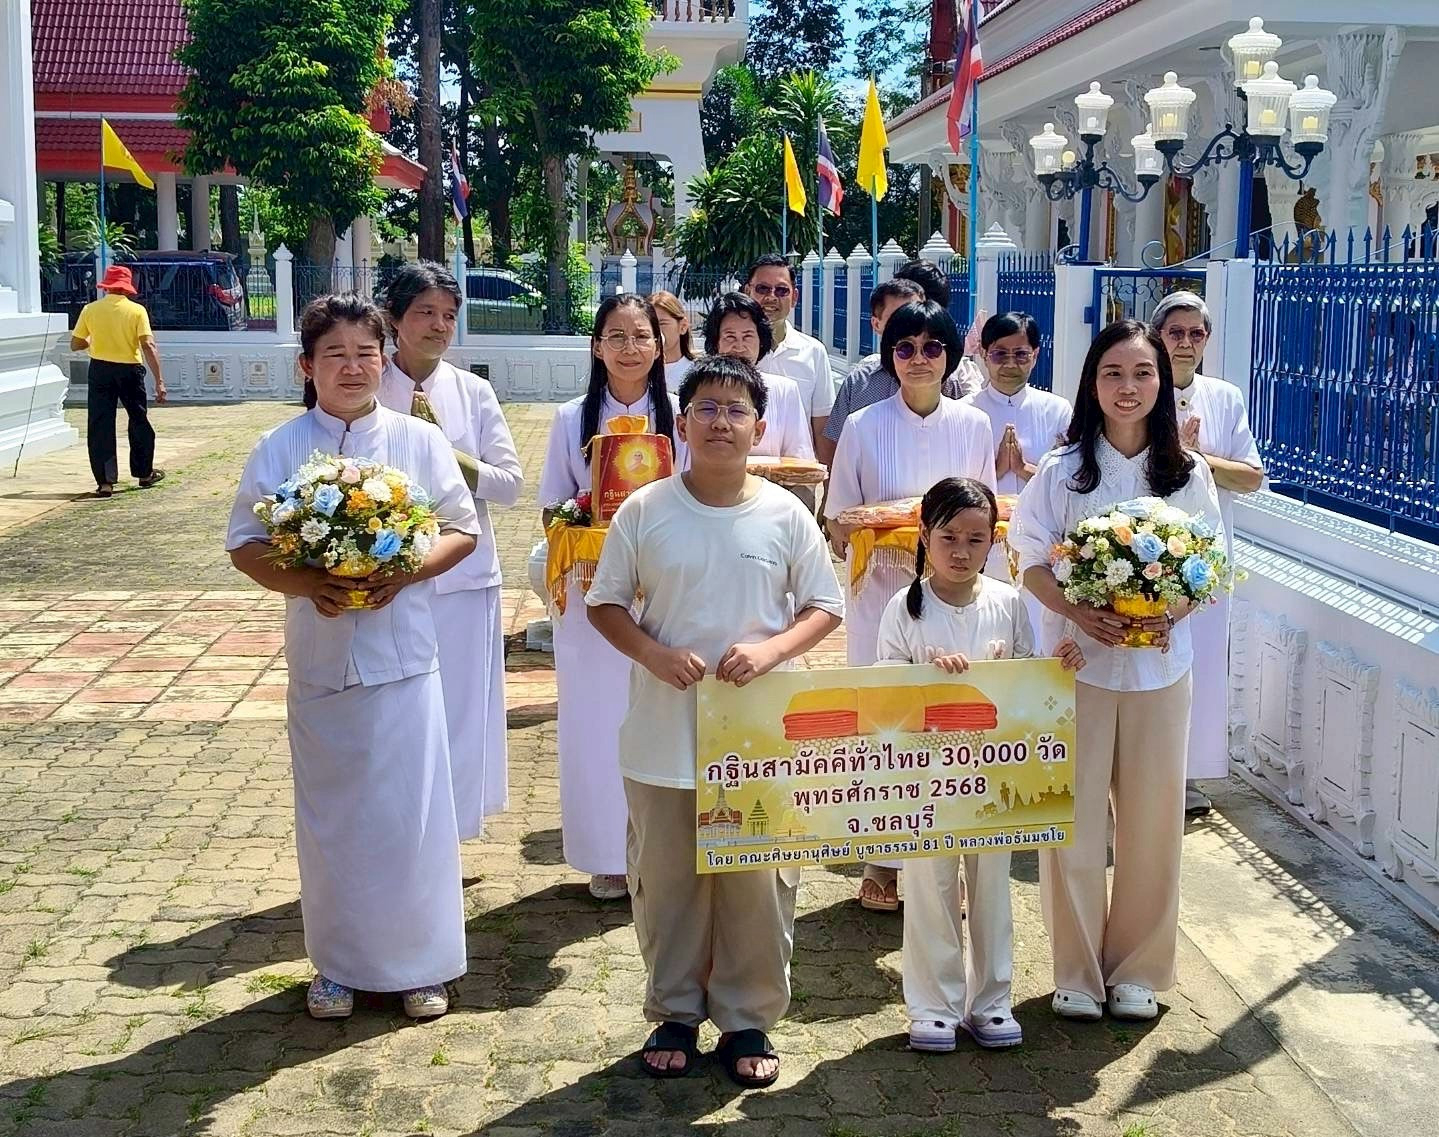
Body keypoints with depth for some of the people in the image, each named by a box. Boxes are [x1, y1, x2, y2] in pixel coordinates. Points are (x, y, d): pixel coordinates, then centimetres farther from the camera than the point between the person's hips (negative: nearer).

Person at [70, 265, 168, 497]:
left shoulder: (90, 309, -2)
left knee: (100, 425, 3)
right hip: (130, 370, 0)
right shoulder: (136, 311, -7)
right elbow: (148, 346, -14)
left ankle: (105, 481, -3)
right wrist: (159, 381, -15)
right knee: (138, 421, 17)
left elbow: (75, 345, 3)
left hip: (100, 369, 0)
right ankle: (144, 473, 28)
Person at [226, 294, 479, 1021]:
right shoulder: (280, 449, -1)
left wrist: (404, 574, -14)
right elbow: (245, 544, 1)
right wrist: (304, 584, -17)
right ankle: (337, 966, 25)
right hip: (320, 656, 1)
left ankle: (420, 963, 19)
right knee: (329, 816, 10)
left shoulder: (418, 440, -1)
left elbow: (462, 530, 3)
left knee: (411, 812, 4)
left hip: (403, 655, 0)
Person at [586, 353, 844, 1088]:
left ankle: (747, 1020, 25)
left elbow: (826, 608, 3)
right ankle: (675, 1014, 29)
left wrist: (771, 650, -15)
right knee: (667, 880, 11)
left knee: (757, 881, 8)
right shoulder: (644, 511, -3)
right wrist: (653, 653, -16)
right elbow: (605, 603, 2)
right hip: (664, 733, 0)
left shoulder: (785, 515, -3)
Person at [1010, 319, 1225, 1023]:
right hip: (1078, 662, -1)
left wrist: (1168, 612, -15)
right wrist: (1080, 614, -20)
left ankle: (1137, 970, 24)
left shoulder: (1188, 475, 2)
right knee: (1074, 821, 2)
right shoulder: (1062, 471, -2)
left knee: (1151, 821, 7)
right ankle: (1077, 971, 18)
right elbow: (1033, 564, -2)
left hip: (1161, 667, 2)